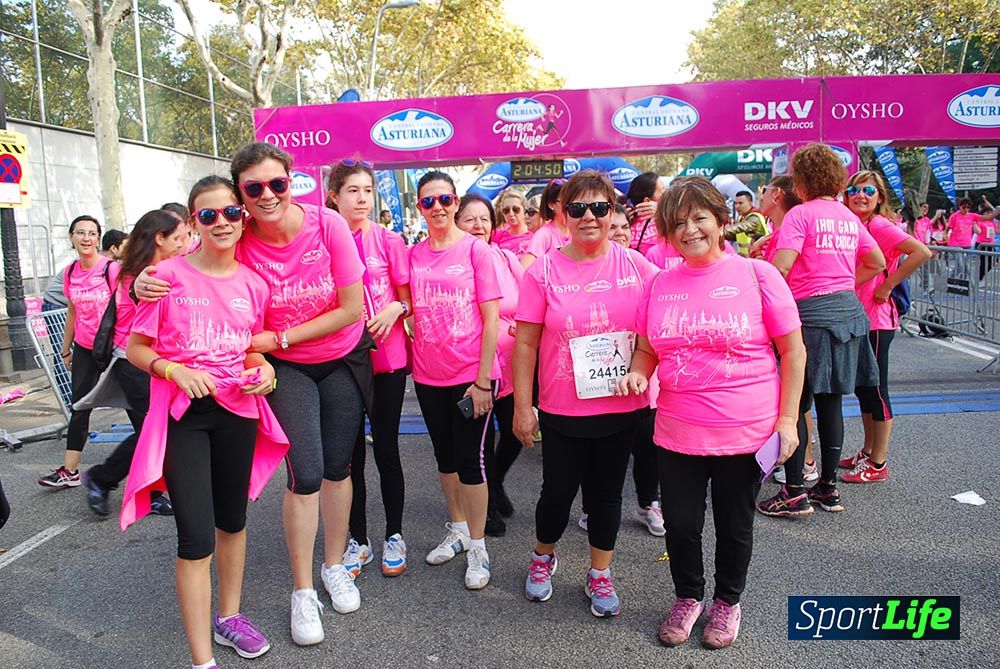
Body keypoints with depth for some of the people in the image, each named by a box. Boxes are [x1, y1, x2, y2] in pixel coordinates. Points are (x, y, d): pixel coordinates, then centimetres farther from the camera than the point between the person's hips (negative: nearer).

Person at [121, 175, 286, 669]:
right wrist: (176, 370, -19)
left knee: (233, 519, 17)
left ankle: (228, 616, 39)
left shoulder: (253, 284, 2)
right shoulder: (169, 275, -8)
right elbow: (136, 348, -2)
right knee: (196, 537, -7)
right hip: (182, 413, -4)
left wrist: (263, 369, -5)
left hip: (238, 409, 4)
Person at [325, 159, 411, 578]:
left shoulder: (388, 240, -2)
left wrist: (396, 308, -19)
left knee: (386, 449, 7)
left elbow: (410, 296, 2)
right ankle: (358, 540, 25)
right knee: (350, 452, 9)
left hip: (387, 357, -1)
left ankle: (394, 535, 24)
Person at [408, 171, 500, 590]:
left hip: (472, 374, -4)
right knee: (445, 455, 16)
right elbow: (412, 313, 12)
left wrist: (483, 380, -13)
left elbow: (491, 319, -10)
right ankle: (458, 529, 35)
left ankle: (477, 547, 17)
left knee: (471, 458, 2)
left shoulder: (476, 249, -7)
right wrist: (412, 361, 2)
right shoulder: (413, 256, 5)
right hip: (429, 375, 5)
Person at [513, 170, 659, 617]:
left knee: (607, 492, 14)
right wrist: (522, 407, -4)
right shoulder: (544, 271, -6)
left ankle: (600, 574, 34)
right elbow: (526, 343, -4)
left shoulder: (636, 266, -2)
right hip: (563, 409, -1)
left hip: (623, 407, 2)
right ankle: (543, 556, 39)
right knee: (559, 491, 9)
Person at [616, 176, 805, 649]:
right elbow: (648, 349, 13)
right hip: (677, 432, 3)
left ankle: (728, 601, 41)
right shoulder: (659, 285, 2)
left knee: (734, 526, 15)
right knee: (680, 524, 10)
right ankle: (688, 597, 39)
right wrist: (637, 374, -9)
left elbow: (793, 351, -3)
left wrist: (787, 419, -8)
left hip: (745, 433, -2)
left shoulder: (756, 275, -7)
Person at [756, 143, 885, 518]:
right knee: (830, 401, 13)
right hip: (849, 310, 7)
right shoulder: (849, 217, 13)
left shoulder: (801, 214, -10)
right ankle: (828, 487, 21)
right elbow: (877, 263, 24)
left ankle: (794, 493, 3)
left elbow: (780, 268, -20)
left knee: (794, 404, 0)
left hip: (812, 314, -7)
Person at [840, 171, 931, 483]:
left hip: (876, 320, -9)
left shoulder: (880, 225, -13)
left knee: (875, 389, 0)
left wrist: (888, 285, -21)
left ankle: (878, 464, 10)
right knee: (862, 387, 16)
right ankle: (867, 453, 29)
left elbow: (922, 252, -25)